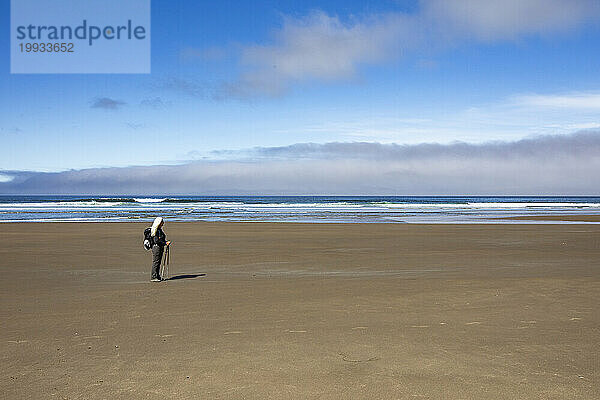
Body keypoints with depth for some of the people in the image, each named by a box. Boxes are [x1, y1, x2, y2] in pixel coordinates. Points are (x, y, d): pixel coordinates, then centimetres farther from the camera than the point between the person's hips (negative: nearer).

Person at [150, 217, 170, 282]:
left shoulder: (160, 230, 15)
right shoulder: (156, 230, -14)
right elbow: (156, 241, -20)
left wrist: (166, 242, 6)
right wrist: (165, 243, -18)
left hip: (160, 248, 10)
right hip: (156, 247, -10)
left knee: (158, 263, 12)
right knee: (155, 262, -6)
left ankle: (157, 276, 18)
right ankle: (153, 277, -3)